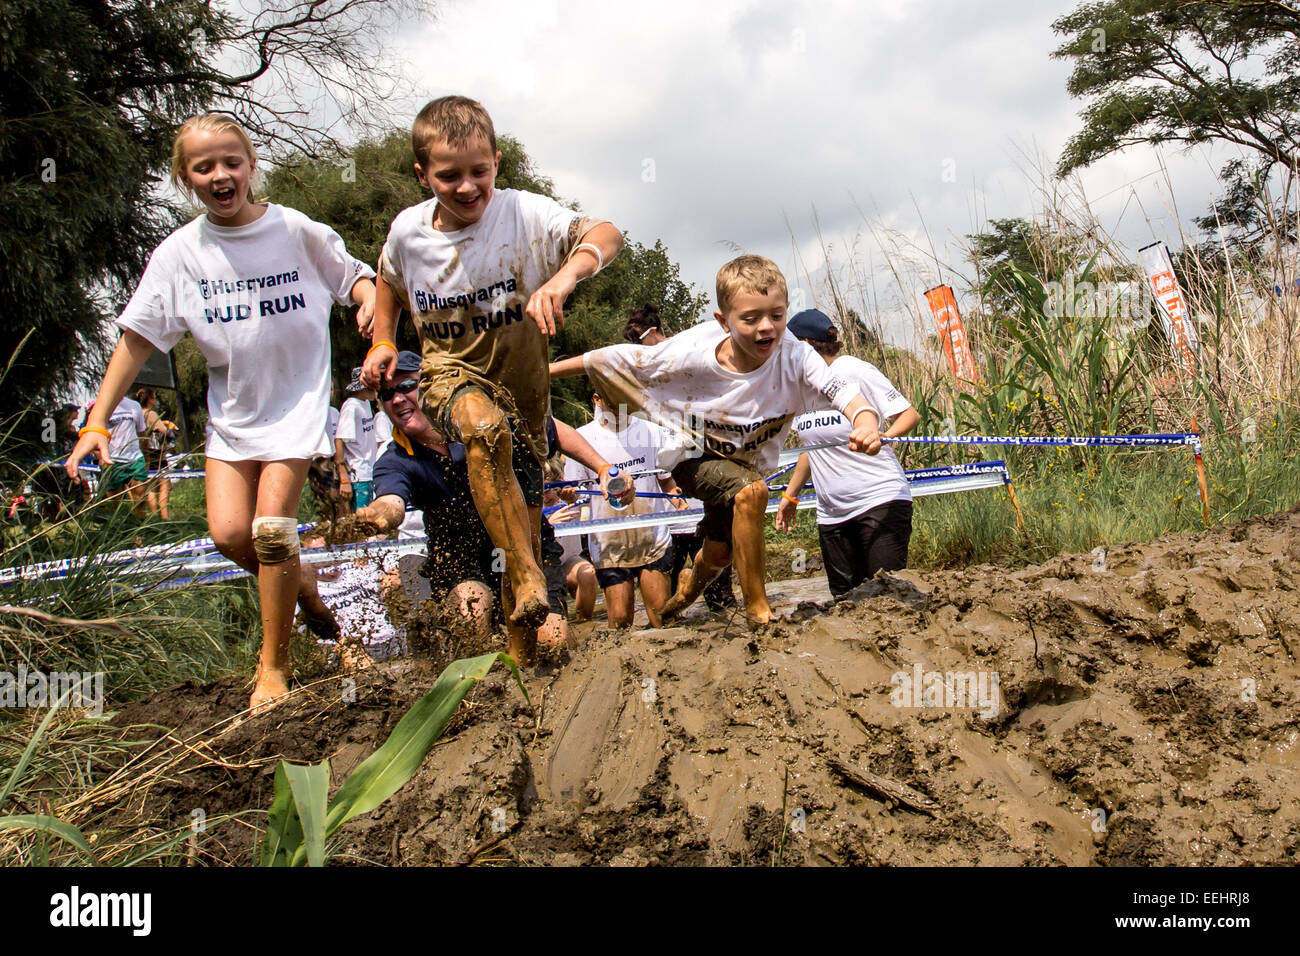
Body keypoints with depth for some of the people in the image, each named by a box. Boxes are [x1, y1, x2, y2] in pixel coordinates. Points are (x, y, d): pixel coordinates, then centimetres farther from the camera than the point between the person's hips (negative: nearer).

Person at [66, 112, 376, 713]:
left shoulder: (295, 230, -7)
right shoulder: (179, 252, -3)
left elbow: (351, 275, 6)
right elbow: (137, 338, -2)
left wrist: (371, 297, -18)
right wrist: (97, 421, -6)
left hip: (296, 399, -3)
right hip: (231, 408, 3)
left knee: (270, 528, -12)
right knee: (228, 531, -8)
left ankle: (273, 665, 5)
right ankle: (298, 588, 25)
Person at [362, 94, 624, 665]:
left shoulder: (524, 215, -17)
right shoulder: (407, 231, -7)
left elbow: (606, 236, -33)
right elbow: (390, 282, 17)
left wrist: (562, 278, -51)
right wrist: (382, 342, 5)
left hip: (522, 384, 1)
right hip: (449, 372, 0)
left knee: (526, 522, 7)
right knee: (485, 426, -38)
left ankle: (522, 650, 29)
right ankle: (527, 576, -28)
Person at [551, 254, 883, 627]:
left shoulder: (794, 356, -31)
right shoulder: (691, 354, -32)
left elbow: (842, 391, -42)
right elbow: (617, 359, -22)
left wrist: (866, 423, -64)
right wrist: (546, 370, -18)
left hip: (749, 463, 4)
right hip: (694, 456, -4)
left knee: (719, 553, 20)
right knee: (751, 491, -33)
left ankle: (688, 587, 59)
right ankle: (758, 614, -19)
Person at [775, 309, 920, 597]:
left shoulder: (855, 371, -6)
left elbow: (910, 415, -9)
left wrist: (883, 437, -29)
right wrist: (790, 496, 23)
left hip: (880, 500, -6)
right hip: (831, 514, 6)